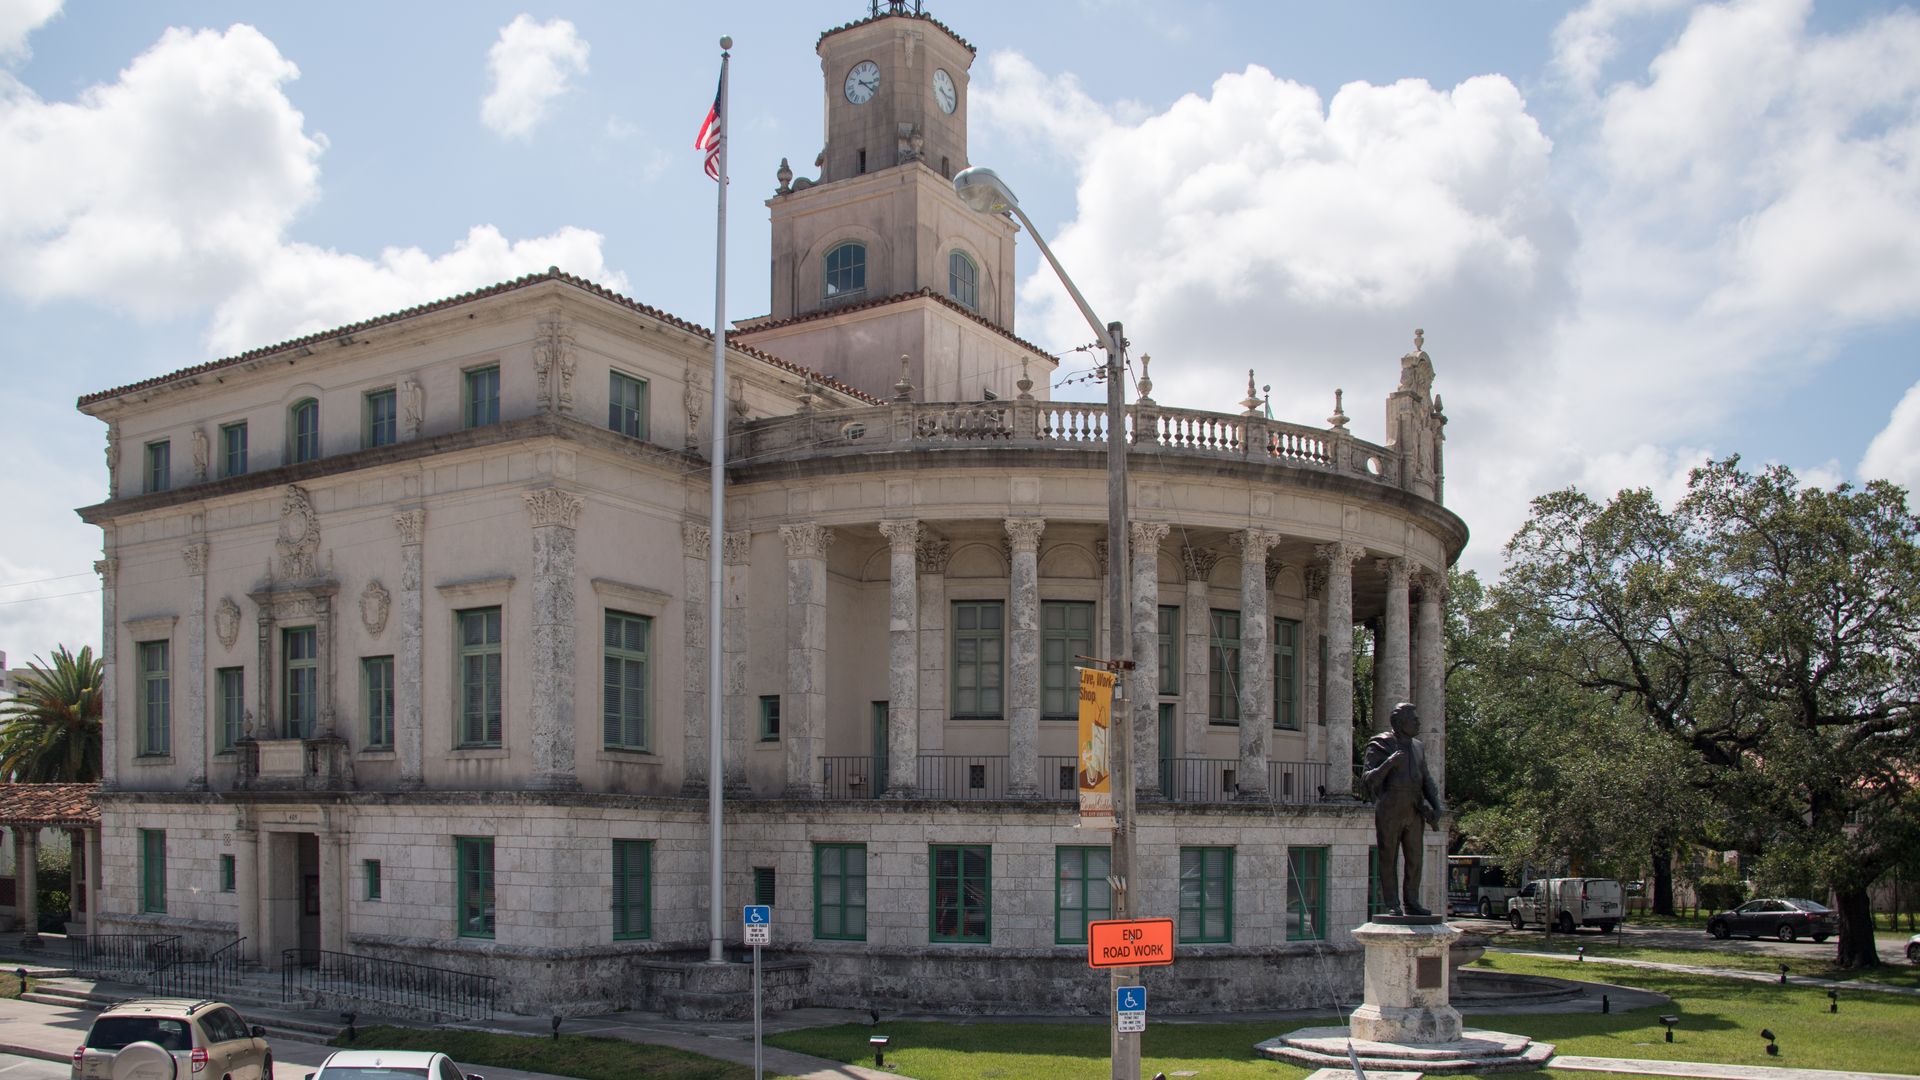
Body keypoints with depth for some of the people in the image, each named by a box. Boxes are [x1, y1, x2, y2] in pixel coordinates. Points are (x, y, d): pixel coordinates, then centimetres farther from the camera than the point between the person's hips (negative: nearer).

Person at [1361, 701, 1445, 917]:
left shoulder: (1417, 747, 13)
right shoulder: (1380, 746, -5)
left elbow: (1426, 780, 17)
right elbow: (1367, 781, -12)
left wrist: (1435, 805, 2)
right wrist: (1389, 763, -26)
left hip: (1413, 812, 6)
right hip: (1388, 813, -6)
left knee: (1414, 859, 7)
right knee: (1389, 860, -1)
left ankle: (1411, 903, 15)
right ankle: (1392, 906, 4)